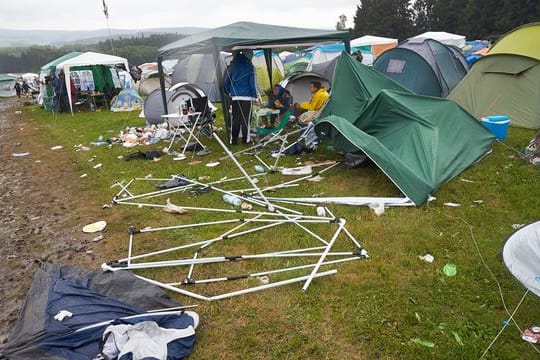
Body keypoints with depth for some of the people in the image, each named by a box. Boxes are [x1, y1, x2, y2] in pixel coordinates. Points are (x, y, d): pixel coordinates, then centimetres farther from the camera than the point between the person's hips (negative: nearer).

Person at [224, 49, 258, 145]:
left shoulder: (233, 65, 9)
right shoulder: (249, 66, -6)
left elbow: (226, 81, 12)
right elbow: (252, 83, -8)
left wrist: (229, 92, 24)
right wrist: (255, 96, -1)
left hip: (235, 97, 5)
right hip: (246, 97, -4)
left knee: (235, 119, 8)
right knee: (246, 119, 2)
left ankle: (233, 139, 9)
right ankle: (246, 139, 6)